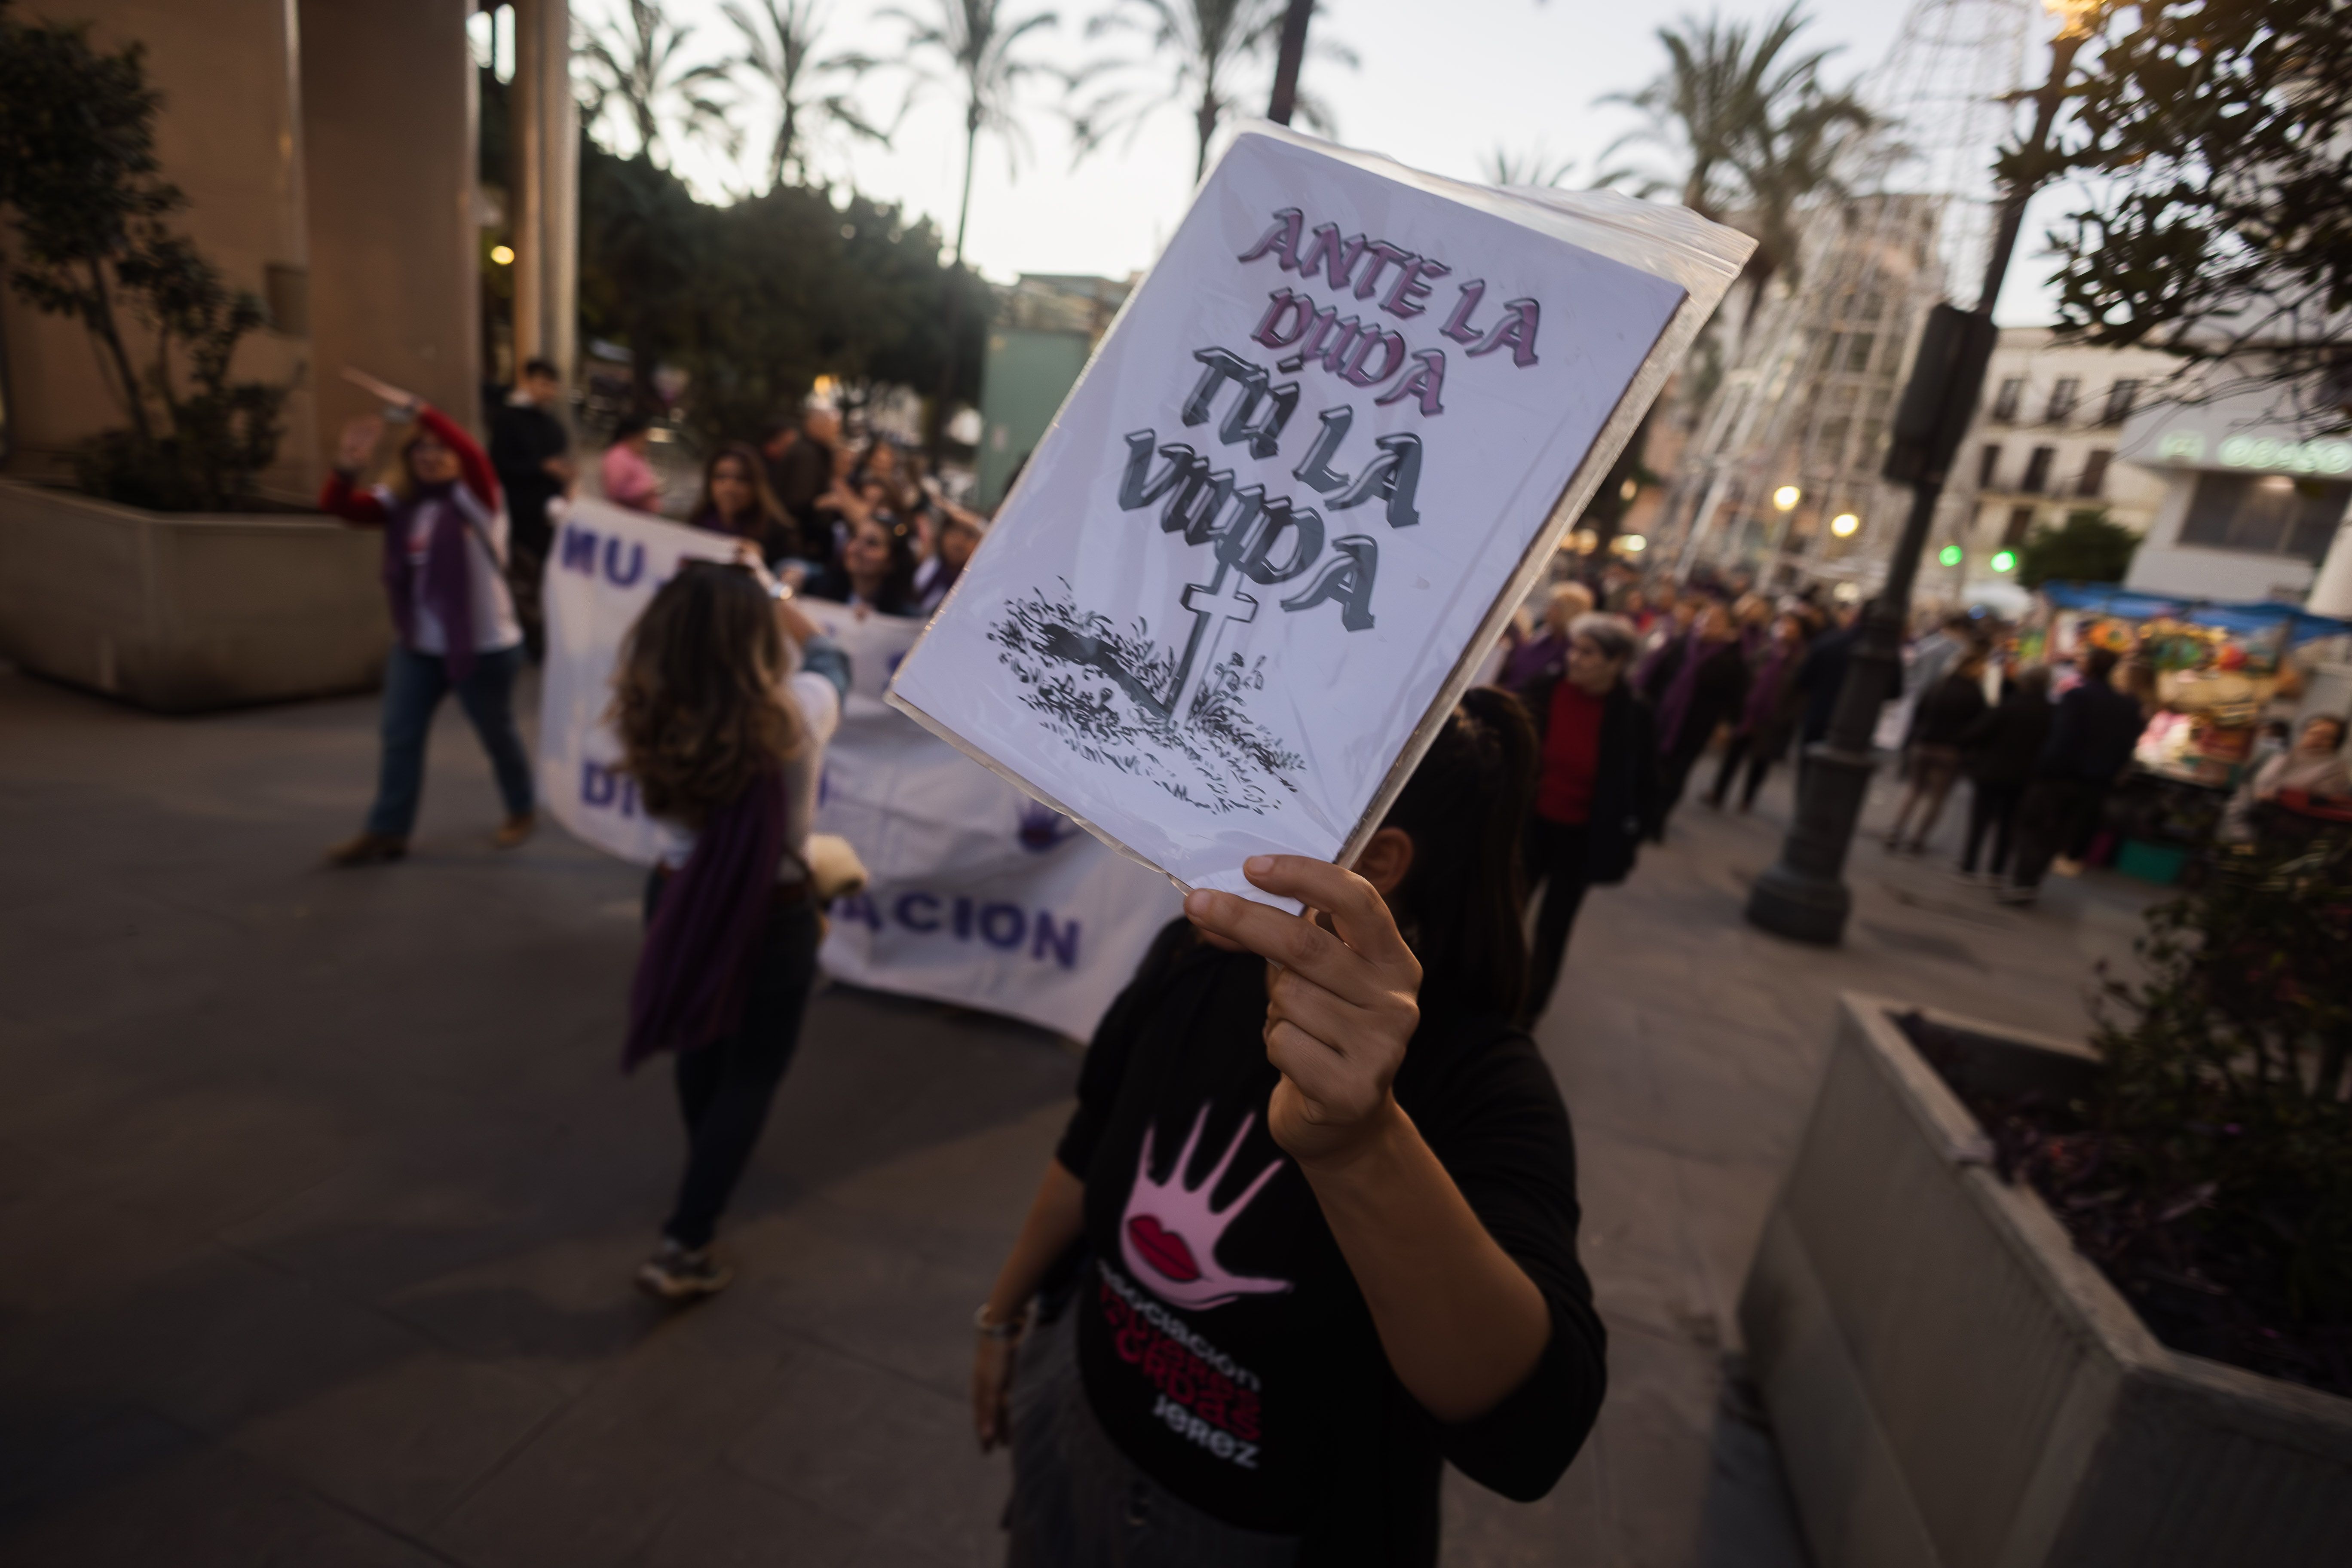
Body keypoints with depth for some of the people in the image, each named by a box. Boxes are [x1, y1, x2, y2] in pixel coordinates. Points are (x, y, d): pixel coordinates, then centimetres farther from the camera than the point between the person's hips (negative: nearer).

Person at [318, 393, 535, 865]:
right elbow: (336, 507, -7)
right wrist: (348, 467, -25)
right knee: (399, 736, 6)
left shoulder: (475, 499, -11)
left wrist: (421, 410, -38)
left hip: (485, 646, -5)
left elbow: (475, 457, -31)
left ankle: (522, 812, 33)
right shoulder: (399, 503, 4)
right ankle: (387, 832, 16)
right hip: (417, 646, 6)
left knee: (498, 735, 11)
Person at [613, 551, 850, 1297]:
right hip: (774, 916, -4)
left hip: (679, 900, 4)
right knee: (755, 1069, 15)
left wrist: (701, 593, 4)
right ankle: (683, 1246, 14)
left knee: (702, 1042, 28)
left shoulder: (646, 714, -18)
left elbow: (666, 645, 8)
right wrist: (767, 585, 8)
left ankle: (707, 1164, 54)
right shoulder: (797, 713, -25)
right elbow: (827, 654, -1)